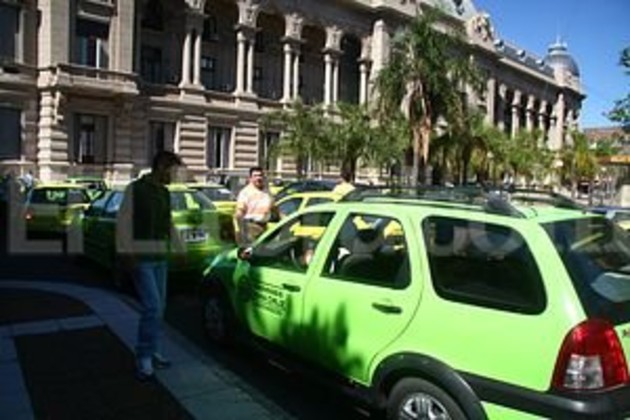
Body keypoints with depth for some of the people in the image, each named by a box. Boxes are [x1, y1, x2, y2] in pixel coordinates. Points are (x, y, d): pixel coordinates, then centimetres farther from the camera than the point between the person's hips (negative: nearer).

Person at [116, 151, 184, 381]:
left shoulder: (164, 192, 13)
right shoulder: (135, 189, -8)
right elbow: (123, 222, -11)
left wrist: (180, 250, 21)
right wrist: (127, 253, -15)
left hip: (160, 258, 7)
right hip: (141, 258, -7)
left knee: (159, 308, 10)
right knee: (151, 306, -13)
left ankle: (152, 351, 23)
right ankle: (143, 357, -2)